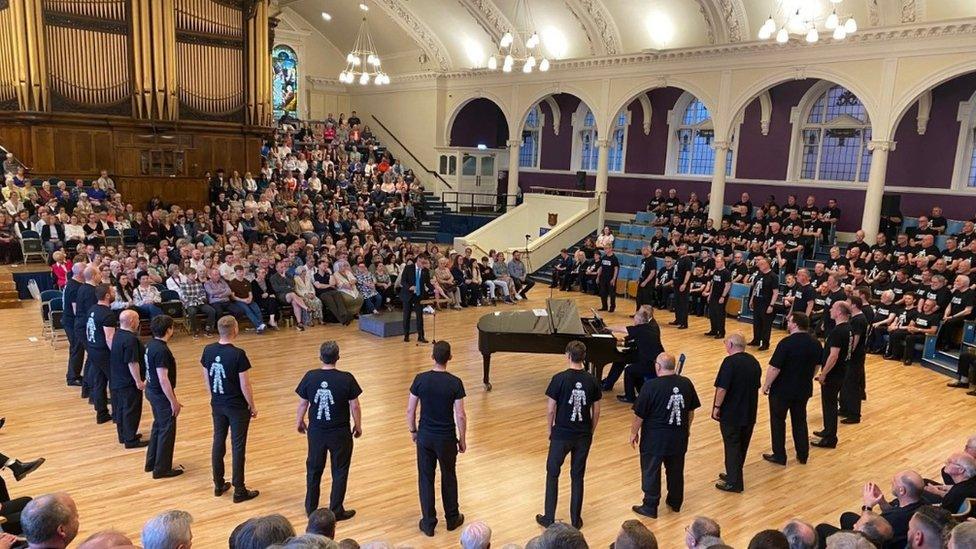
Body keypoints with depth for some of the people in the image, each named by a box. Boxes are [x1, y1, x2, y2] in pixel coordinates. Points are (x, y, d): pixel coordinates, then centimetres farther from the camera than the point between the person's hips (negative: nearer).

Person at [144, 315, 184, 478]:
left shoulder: (151, 344, 4)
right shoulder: (161, 351, -26)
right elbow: (163, 379, -27)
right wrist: (174, 401, -20)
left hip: (151, 390, 10)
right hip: (161, 394, -10)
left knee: (158, 425, 22)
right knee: (167, 430, 3)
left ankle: (151, 462, 33)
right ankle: (162, 469, 12)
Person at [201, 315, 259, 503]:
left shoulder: (208, 350, -4)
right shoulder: (238, 354, -22)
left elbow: (206, 378, 7)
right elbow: (245, 385, -17)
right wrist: (252, 406, -4)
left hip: (217, 405, 6)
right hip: (237, 407, -6)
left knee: (218, 442, 17)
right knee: (238, 447, 4)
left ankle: (219, 485, 29)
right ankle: (239, 491, 12)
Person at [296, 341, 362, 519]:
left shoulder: (310, 377, -10)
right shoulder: (347, 379, -17)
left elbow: (302, 403, 0)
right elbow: (355, 406, -10)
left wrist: (299, 422, 17)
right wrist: (358, 426, 6)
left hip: (316, 431, 3)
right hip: (340, 433, -3)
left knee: (314, 469, 20)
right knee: (340, 471, 13)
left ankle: (311, 508, 32)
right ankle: (336, 511, 20)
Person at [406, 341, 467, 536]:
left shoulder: (420, 379, -10)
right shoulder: (455, 383, -15)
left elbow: (410, 410, -4)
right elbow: (460, 415, -12)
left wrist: (413, 431, 12)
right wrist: (462, 439, 2)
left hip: (425, 436, 1)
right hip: (447, 438, -1)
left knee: (426, 478, 13)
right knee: (449, 478, 17)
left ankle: (428, 523, 20)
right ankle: (452, 519, 32)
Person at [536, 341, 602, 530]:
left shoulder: (559, 379, -15)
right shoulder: (591, 380, -4)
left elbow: (550, 409, -11)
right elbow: (596, 411, 3)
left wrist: (550, 430, 5)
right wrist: (590, 433, 15)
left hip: (561, 435, -3)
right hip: (583, 436, 3)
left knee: (552, 474, 13)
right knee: (577, 476, 14)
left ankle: (549, 519, 19)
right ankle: (576, 520, 21)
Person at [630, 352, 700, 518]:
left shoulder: (651, 386, -20)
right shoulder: (686, 384, -5)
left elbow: (639, 415, -13)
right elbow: (691, 411, 7)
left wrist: (634, 432, 2)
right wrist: (687, 428, 23)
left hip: (654, 439, -5)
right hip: (679, 438, 5)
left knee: (651, 472, 10)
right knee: (676, 471, 20)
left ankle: (650, 507, 20)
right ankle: (675, 502, 36)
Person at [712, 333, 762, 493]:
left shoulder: (730, 362, -18)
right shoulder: (754, 362, 5)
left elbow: (722, 388, -21)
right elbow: (756, 386, 13)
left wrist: (717, 406, -10)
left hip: (731, 413, -7)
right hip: (749, 412, 7)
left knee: (732, 446, 2)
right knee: (742, 445, 17)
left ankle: (734, 482, 7)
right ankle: (734, 475, 31)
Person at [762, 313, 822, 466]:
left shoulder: (786, 343, -23)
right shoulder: (815, 343, -2)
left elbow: (775, 368, -22)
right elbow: (817, 366, 11)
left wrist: (766, 385, -9)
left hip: (782, 390, -6)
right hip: (804, 390, 6)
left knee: (778, 421, 9)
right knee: (800, 421, 20)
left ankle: (779, 456, 15)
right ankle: (803, 454, 27)